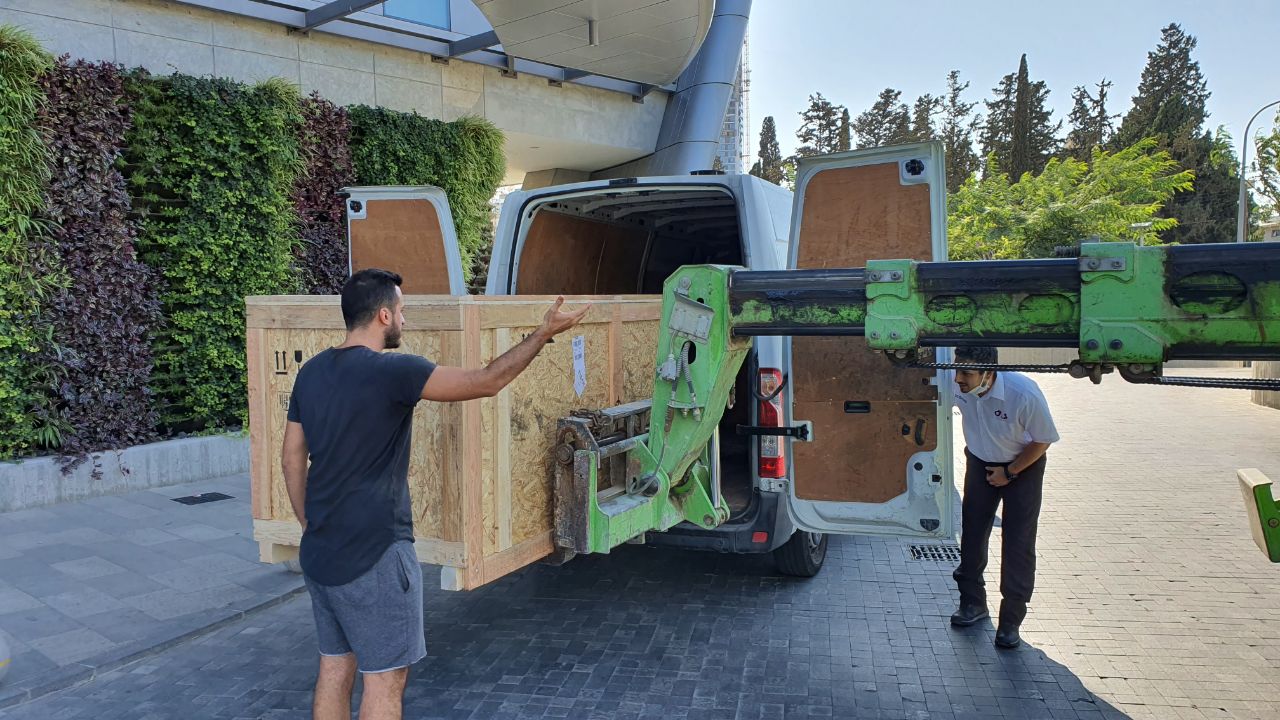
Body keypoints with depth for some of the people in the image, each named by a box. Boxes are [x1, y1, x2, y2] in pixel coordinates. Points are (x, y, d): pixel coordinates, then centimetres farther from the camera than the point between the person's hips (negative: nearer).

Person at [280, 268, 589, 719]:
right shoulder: (391, 371, -18)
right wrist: (544, 333, -6)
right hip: (373, 557, -8)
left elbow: (291, 459, 12)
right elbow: (487, 382, -15)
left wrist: (312, 526, 20)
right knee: (385, 678, 4)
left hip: (319, 555, 8)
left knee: (335, 668, 17)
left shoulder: (310, 373, 6)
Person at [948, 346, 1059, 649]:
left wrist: (1009, 472, -14)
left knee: (1018, 544, -5)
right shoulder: (956, 386, -23)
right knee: (972, 534, 7)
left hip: (1023, 466, -4)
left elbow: (1043, 440, -17)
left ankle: (1011, 621, 6)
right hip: (980, 463, 4)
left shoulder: (1024, 393, -33)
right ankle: (973, 603, 26)